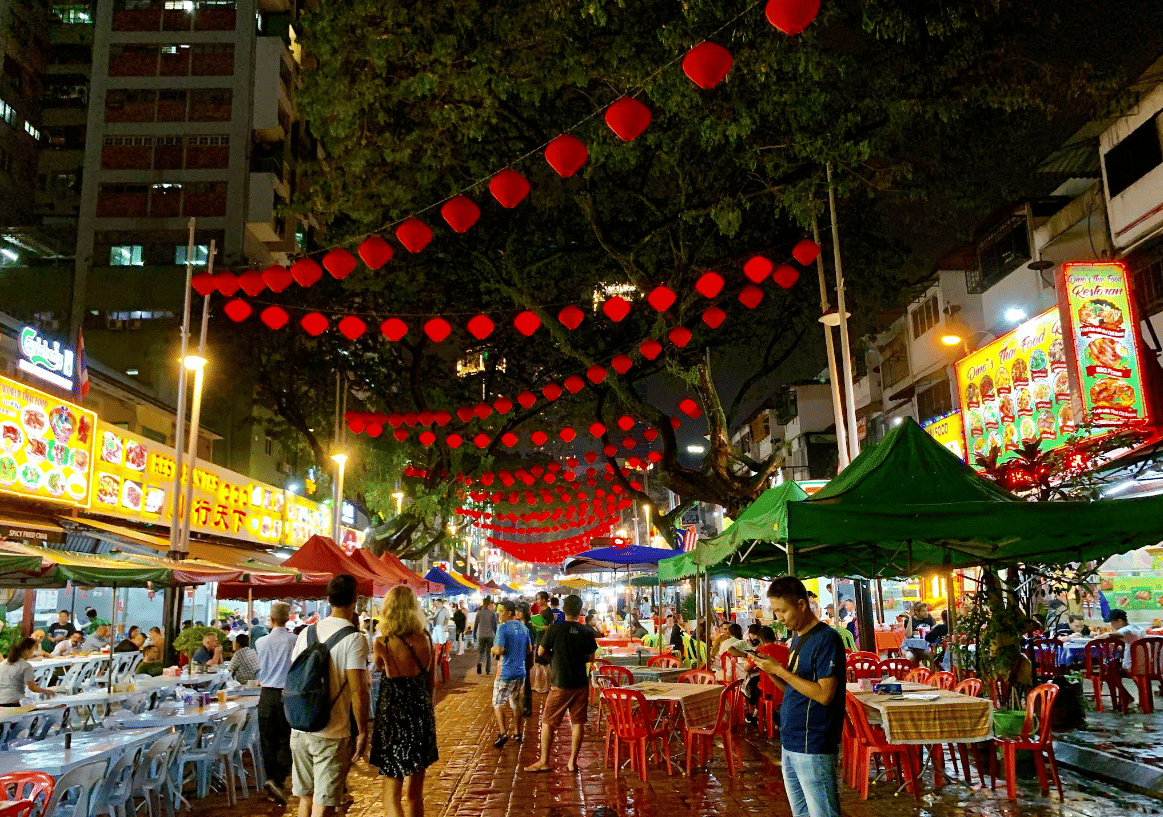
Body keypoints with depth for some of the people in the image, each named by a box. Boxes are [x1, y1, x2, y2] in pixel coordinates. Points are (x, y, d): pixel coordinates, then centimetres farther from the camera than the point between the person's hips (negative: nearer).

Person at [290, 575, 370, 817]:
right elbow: (357, 691, -16)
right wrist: (362, 732, -7)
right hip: (332, 734, -6)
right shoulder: (354, 639, -12)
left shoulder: (307, 632, 6)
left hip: (299, 731, 6)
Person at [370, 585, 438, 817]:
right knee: (414, 794, 17)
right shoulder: (425, 640, -4)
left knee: (392, 795, 8)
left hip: (393, 718, -4)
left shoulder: (383, 643, -15)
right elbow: (432, 683, 6)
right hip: (422, 718, 4)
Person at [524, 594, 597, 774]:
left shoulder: (555, 629, -11)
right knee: (578, 722, 10)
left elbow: (541, 652, -2)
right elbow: (590, 657, 8)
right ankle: (573, 761, 13)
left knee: (548, 722, 8)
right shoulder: (587, 632, -2)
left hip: (560, 683, -3)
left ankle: (544, 761, 13)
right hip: (581, 683, 3)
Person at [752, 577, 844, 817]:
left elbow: (824, 694, -20)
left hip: (813, 748, -9)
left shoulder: (826, 639, -14)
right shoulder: (797, 639, 13)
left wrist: (780, 670, -17)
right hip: (790, 743, 9)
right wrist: (770, 672, 0)